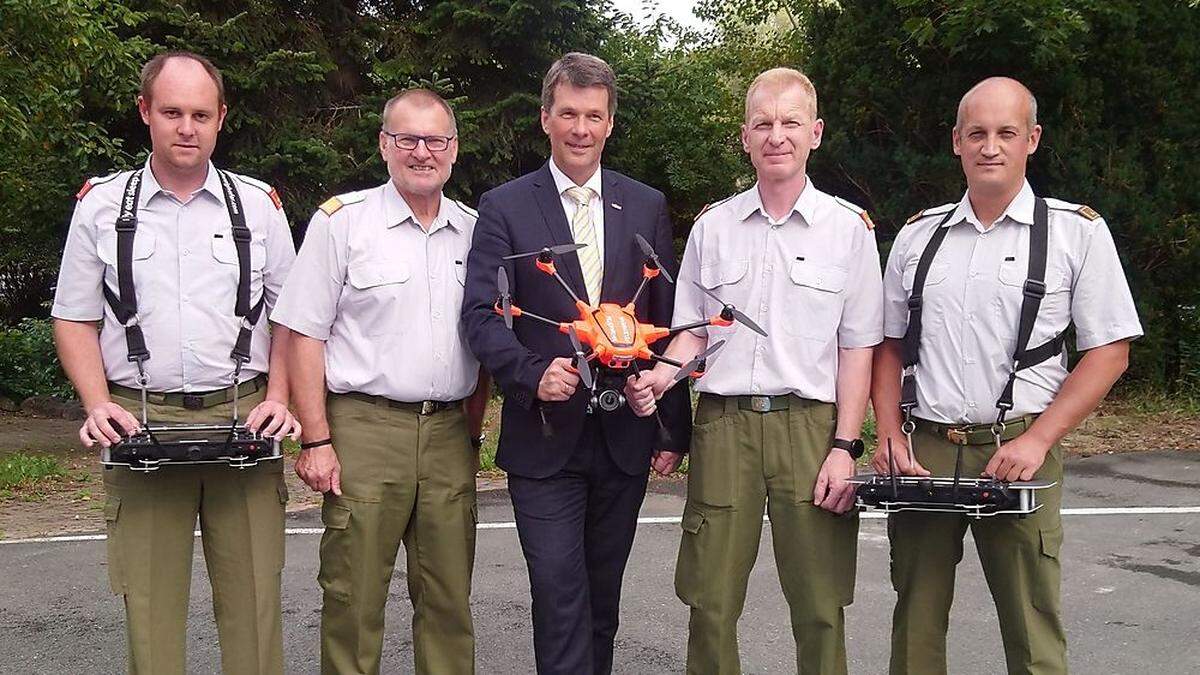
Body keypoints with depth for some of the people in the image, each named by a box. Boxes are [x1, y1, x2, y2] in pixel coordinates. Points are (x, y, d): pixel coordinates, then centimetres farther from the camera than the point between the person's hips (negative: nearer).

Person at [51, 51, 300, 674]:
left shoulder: (259, 204, 10)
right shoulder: (101, 205, 8)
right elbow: (75, 321, 10)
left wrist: (278, 399, -2)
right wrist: (98, 406, -5)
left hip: (243, 420, 0)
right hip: (139, 422, 0)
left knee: (254, 602, 0)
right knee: (149, 605, 3)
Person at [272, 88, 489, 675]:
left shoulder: (475, 231, 11)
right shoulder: (341, 220, -1)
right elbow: (305, 335, -4)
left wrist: (473, 430, 13)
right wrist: (316, 441, -10)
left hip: (449, 434, 4)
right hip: (365, 428, -3)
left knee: (449, 602, 10)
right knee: (354, 601, 0)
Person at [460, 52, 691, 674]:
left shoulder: (647, 207, 7)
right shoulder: (503, 208, -1)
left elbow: (666, 321, 8)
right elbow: (480, 314, -7)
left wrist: (673, 428, 6)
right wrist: (533, 373, -24)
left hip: (626, 434, 3)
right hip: (544, 436, -3)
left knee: (602, 595, 15)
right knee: (560, 595, -4)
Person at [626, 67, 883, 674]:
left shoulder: (848, 228, 4)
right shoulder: (712, 226, 10)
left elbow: (857, 348, 2)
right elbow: (694, 333, 14)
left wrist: (844, 447, -5)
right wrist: (659, 375, -7)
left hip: (811, 425, -1)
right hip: (723, 424, 2)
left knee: (819, 607, 4)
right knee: (710, 602, 5)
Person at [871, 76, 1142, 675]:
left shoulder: (1077, 232, 2)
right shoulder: (916, 237, 11)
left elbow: (1109, 352, -1)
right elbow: (888, 346, 16)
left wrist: (1037, 441, -11)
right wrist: (888, 434, 1)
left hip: (1016, 451, -2)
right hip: (923, 450, 3)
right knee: (915, 624, 8)